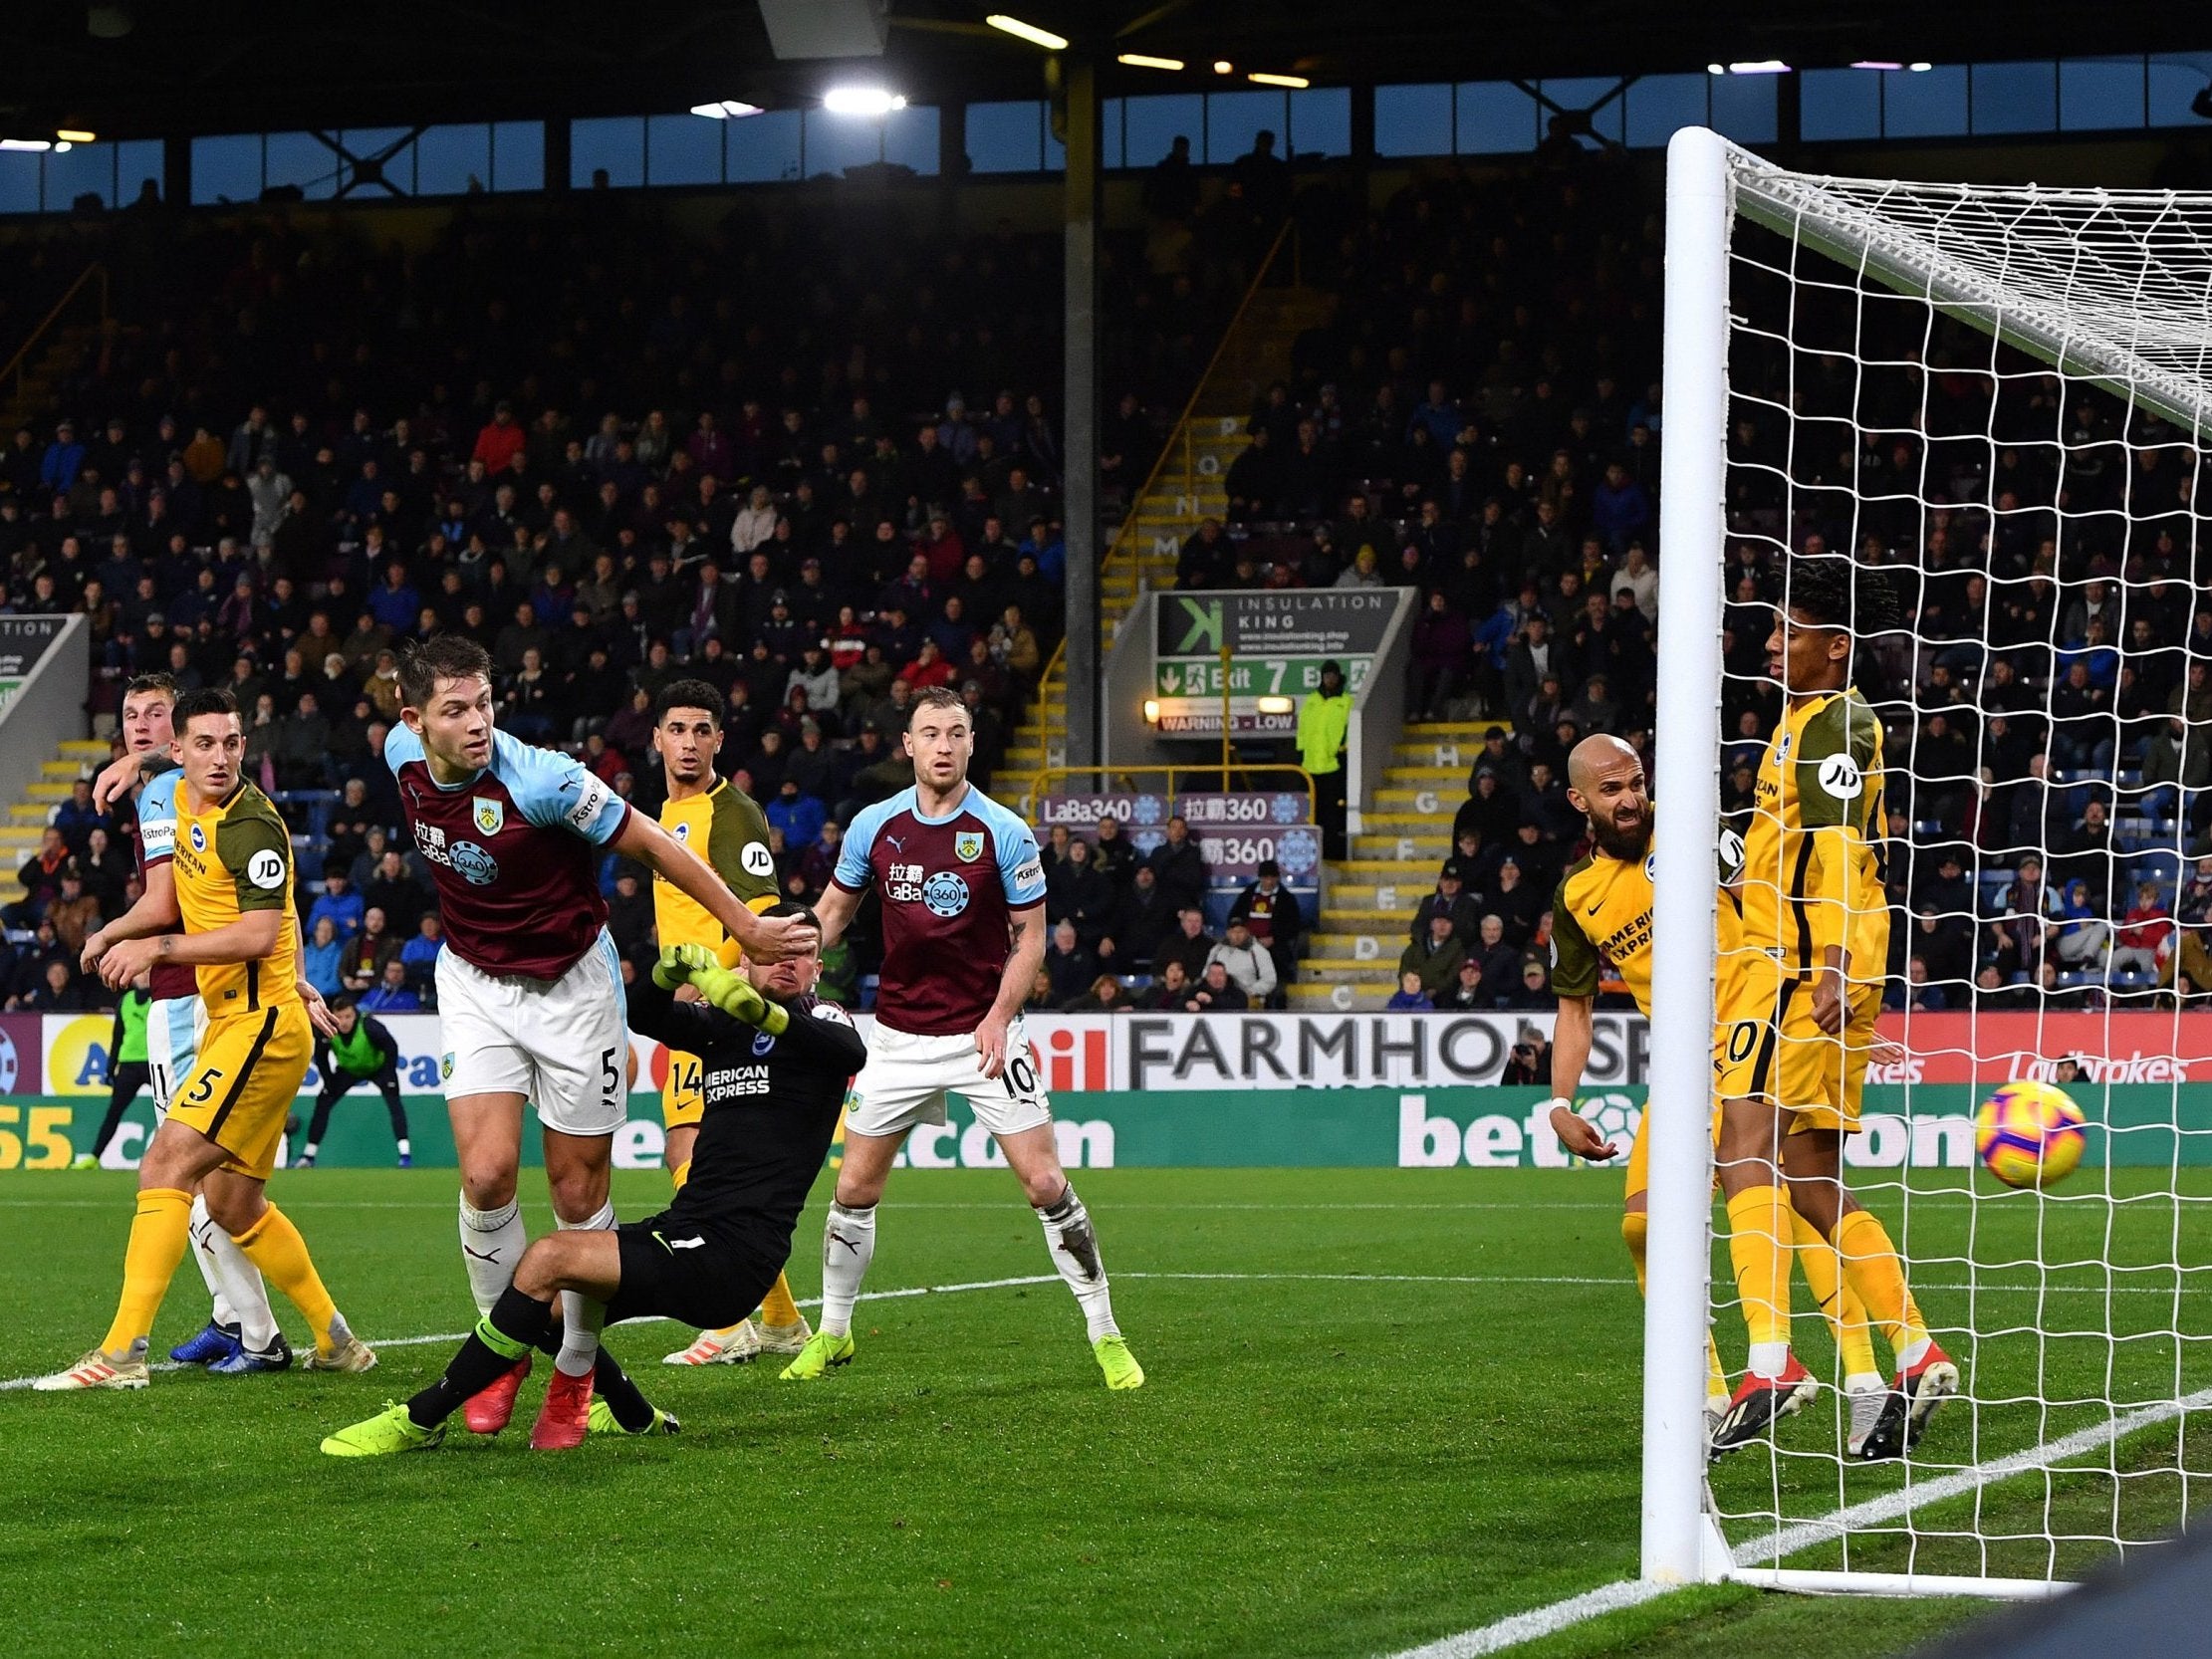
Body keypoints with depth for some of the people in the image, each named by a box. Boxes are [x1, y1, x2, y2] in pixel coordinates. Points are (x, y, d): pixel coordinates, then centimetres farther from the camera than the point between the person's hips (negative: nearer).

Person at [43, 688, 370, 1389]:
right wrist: (114, 931, 7)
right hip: (226, 1021, 10)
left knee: (165, 1166, -18)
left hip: (263, 1023, -10)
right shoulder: (179, 799, 11)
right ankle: (337, 1343, 27)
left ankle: (122, 1352, -22)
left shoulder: (251, 826, -16)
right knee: (234, 1205, 15)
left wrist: (156, 947, -22)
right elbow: (172, 896, 25)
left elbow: (258, 935, -24)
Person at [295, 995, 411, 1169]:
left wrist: (389, 1075, -23)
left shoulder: (369, 1026, -36)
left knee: (393, 1099, -25)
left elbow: (392, 1047, -23)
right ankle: (307, 1156, 4)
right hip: (347, 1069, 3)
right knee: (323, 1102, -6)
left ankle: (405, 1155, -27)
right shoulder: (328, 1030, -27)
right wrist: (329, 1081, -11)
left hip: (378, 1067, -3)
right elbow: (320, 1056, -9)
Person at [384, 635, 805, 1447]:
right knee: (487, 1174, -13)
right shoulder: (402, 754, -11)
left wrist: (744, 925, -8)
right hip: (474, 980, 3)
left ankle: (575, 1375, 21)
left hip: (570, 984, -3)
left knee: (579, 1197, 3)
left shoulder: (539, 779, -27)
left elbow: (649, 843, -16)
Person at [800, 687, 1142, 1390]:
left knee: (1045, 1182, -9)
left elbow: (1031, 935, -3)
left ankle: (1106, 1335, 1)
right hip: (899, 1035, 3)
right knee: (854, 1187, 4)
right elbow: (834, 910, 15)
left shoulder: (1003, 832, -8)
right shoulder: (873, 827, -1)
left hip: (985, 1035, -3)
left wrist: (999, 1016, -15)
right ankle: (832, 1333, 21)